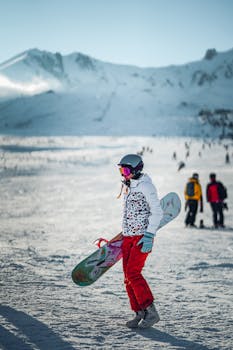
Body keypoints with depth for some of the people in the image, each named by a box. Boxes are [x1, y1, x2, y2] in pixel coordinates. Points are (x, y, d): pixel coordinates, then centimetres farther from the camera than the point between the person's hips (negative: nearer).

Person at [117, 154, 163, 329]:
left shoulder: (146, 186, -11)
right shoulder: (128, 186, 14)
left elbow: (157, 212, -15)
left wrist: (149, 236, -21)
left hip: (142, 236, -9)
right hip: (128, 236, 9)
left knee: (133, 273, -17)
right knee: (128, 277, 4)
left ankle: (151, 312, -10)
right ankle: (140, 314, 11)